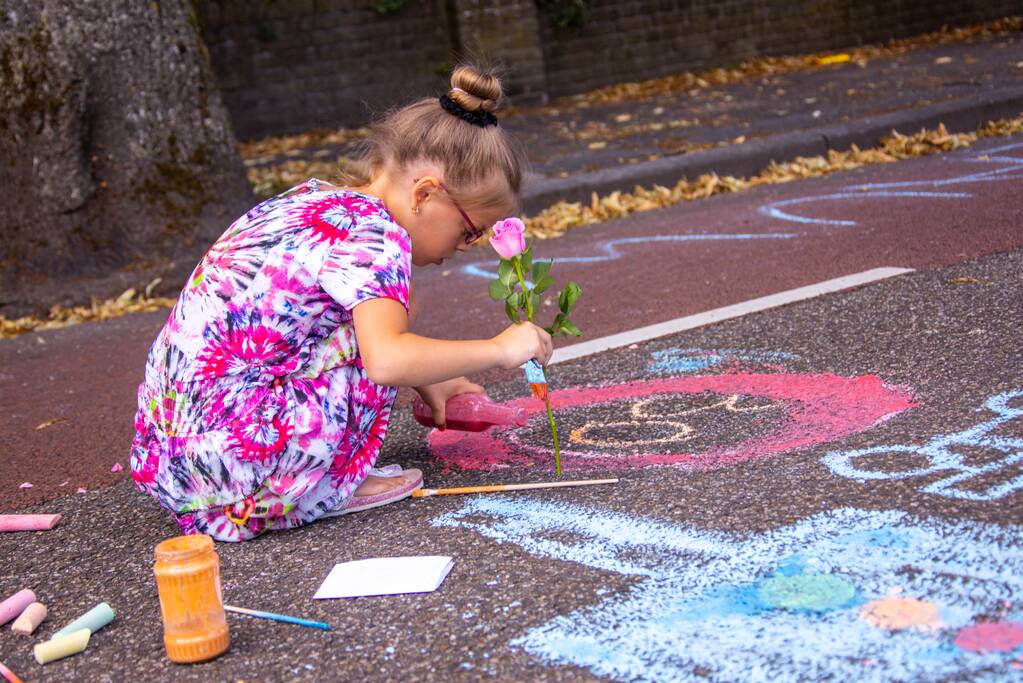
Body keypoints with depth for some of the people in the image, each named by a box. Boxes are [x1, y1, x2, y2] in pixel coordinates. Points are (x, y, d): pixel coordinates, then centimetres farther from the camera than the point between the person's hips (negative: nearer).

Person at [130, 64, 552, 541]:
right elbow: (387, 358, -28)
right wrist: (499, 350, -14)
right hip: (228, 454, -9)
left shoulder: (311, 198, 15)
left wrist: (427, 380, 31)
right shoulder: (374, 233, -13)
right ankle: (328, 488, -2)